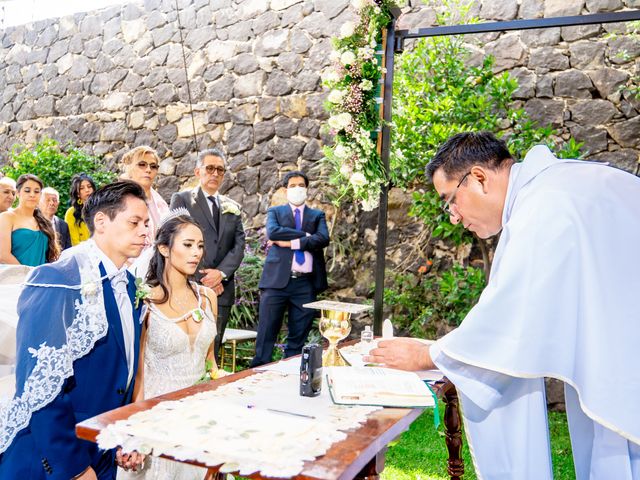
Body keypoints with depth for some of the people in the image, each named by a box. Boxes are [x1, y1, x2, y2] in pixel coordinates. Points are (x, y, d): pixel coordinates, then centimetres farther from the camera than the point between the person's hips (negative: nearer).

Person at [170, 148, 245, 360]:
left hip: (222, 289, 4)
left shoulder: (232, 208, 18)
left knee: (213, 348, 6)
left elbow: (239, 245, 9)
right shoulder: (182, 199, 5)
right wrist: (202, 278, -10)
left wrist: (220, 273, -8)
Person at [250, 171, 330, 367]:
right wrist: (305, 235, -8)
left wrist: (292, 242, -10)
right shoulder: (275, 212, 14)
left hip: (306, 283, 2)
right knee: (267, 333, -2)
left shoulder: (317, 215, 16)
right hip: (277, 279, -1)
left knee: (298, 337, 5)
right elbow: (273, 232, -8)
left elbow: (323, 239, -4)